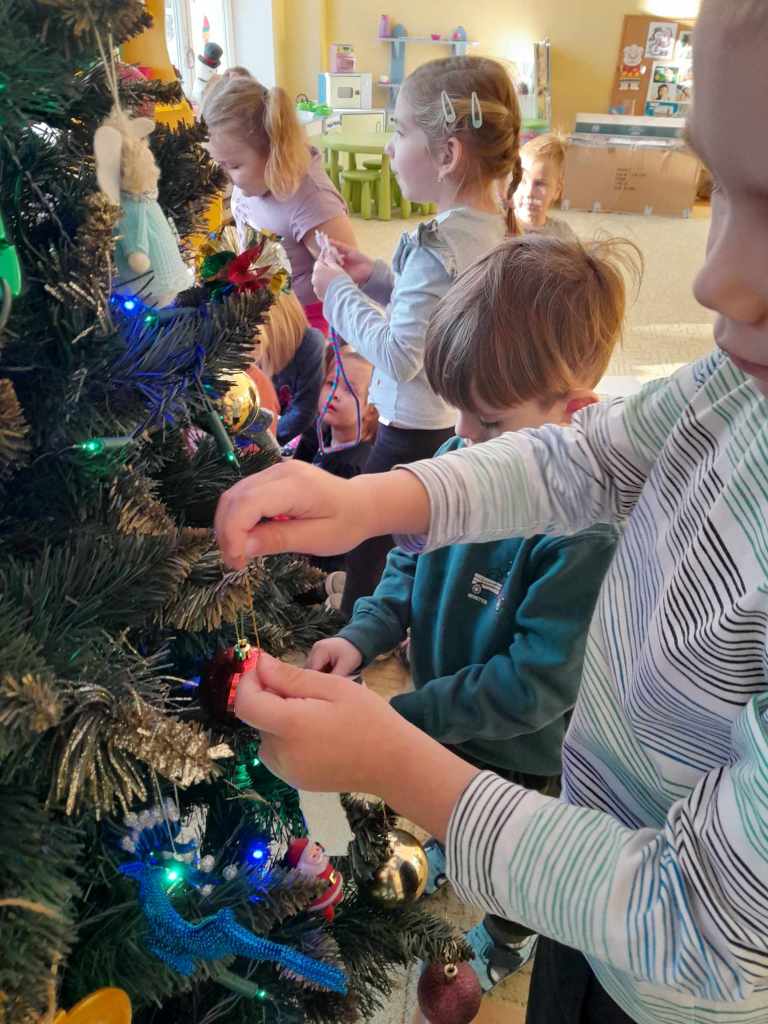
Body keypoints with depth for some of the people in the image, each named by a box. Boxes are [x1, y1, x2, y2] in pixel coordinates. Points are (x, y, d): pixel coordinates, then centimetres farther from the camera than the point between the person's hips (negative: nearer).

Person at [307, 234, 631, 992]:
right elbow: (412, 562, -4)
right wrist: (362, 636, -20)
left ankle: (503, 947, 60)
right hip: (443, 716, 5)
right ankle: (440, 861, 69)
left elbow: (535, 685, -31)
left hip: (522, 757, -4)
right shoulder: (463, 454, -18)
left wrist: (407, 717, -30)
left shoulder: (591, 526, -37)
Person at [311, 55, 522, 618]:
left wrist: (339, 291, -13)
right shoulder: (495, 228, 2)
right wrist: (378, 279, 4)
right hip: (462, 423, 9)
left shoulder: (437, 247, -25)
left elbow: (399, 356, -25)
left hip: (416, 435, -9)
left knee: (367, 556, 8)